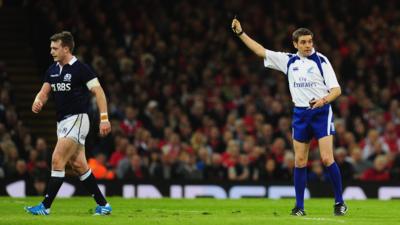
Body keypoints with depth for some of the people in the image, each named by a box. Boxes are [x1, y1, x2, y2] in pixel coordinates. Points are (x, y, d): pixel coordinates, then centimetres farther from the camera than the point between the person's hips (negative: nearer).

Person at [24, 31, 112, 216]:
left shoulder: (81, 69, -12)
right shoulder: (52, 70, 11)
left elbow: (98, 91, -13)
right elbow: (44, 92, 12)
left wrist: (104, 118, -20)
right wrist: (38, 102, -12)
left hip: (77, 119, -8)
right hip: (62, 121, 8)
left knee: (57, 160, -13)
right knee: (78, 164, 8)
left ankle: (45, 206, -11)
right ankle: (103, 205, 14)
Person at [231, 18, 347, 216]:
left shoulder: (320, 60, -4)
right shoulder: (288, 61, 9)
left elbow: (336, 89, -8)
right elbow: (261, 51, 12)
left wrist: (324, 100, -27)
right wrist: (241, 33, 8)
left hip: (321, 112, -4)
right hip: (300, 114, 4)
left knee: (327, 159, -12)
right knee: (299, 161, 3)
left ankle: (339, 202, -2)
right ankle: (299, 206, 9)